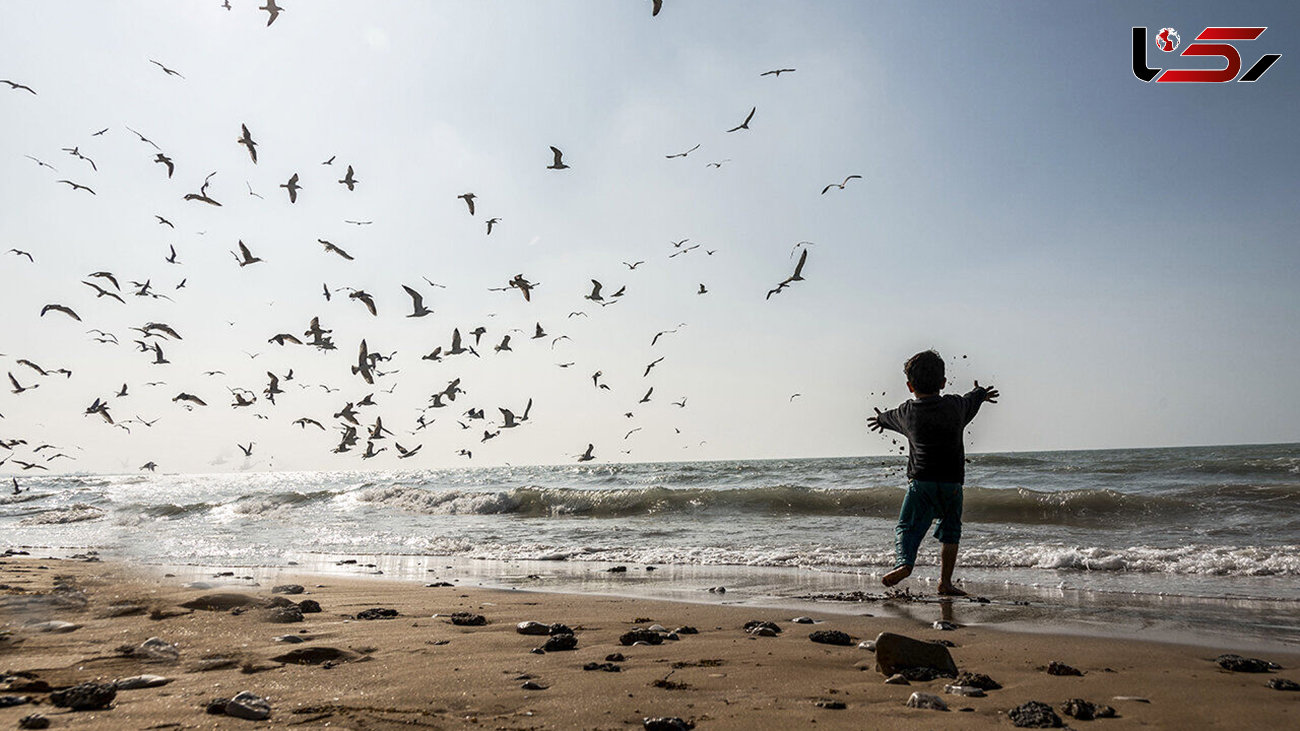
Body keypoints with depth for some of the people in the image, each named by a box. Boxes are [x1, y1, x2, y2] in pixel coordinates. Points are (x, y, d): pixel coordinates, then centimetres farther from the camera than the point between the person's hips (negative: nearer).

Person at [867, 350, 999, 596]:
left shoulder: (906, 412, 4)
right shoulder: (956, 405, 4)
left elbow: (892, 418, 27)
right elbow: (970, 403, 28)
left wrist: (882, 419, 52)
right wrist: (981, 394, 53)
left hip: (920, 481, -1)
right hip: (952, 481, 2)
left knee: (907, 527, -2)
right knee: (950, 531, 15)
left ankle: (904, 562, -29)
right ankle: (945, 582, 13)